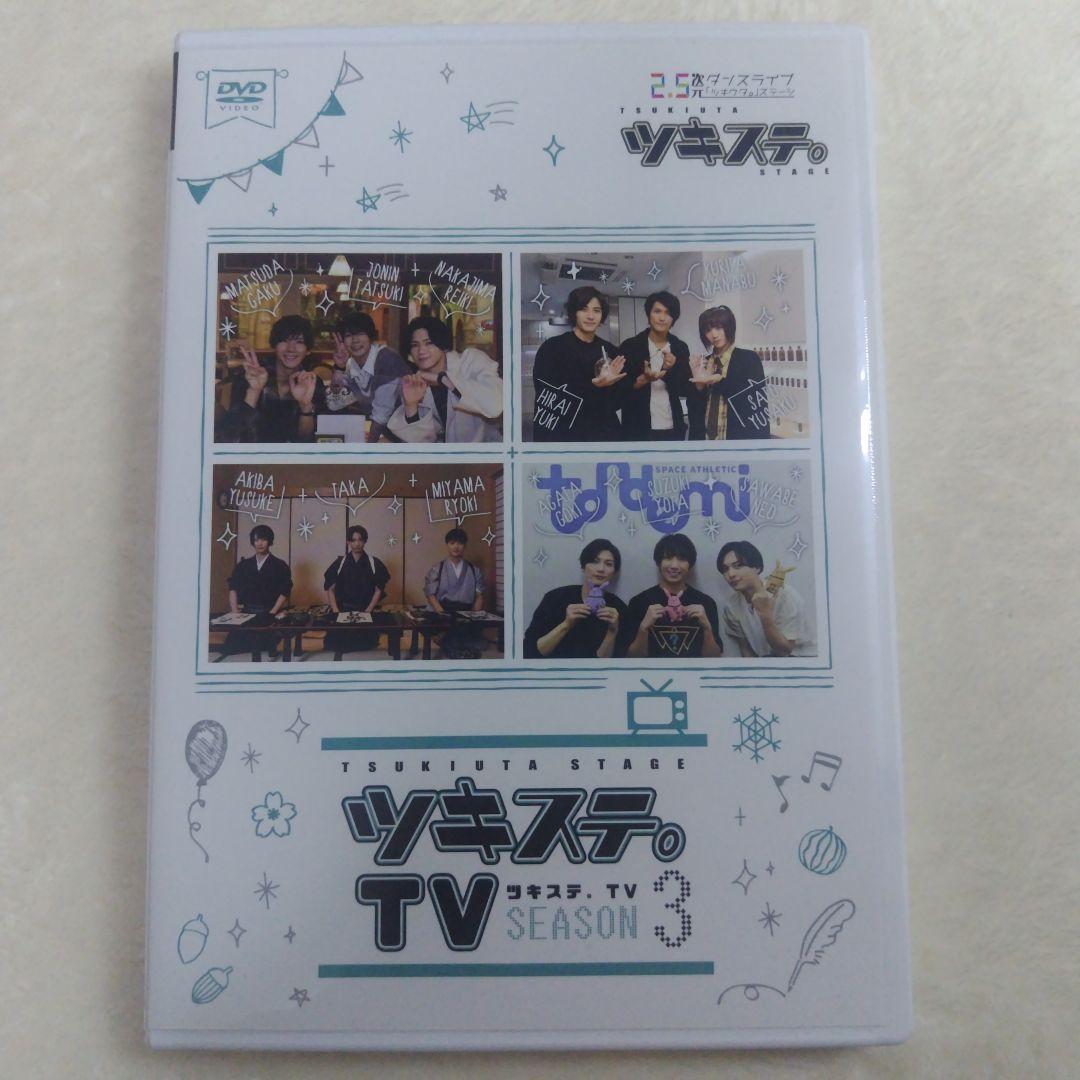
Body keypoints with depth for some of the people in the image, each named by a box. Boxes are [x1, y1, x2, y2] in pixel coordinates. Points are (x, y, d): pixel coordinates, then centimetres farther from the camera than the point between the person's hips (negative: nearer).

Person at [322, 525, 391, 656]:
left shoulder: (374, 563, 2)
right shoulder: (340, 562, 4)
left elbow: (379, 590, 3)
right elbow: (330, 589, 5)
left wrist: (367, 611, -8)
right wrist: (336, 612, -8)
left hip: (365, 610, -1)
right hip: (342, 609, 1)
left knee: (365, 646, -19)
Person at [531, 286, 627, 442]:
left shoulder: (610, 351, 4)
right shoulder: (552, 347, -8)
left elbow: (618, 401, 3)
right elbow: (547, 399, -16)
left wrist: (608, 386, -17)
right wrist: (593, 387, -22)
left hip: (605, 433, 4)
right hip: (563, 435, -3)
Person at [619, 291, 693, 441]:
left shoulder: (681, 348, 6)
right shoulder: (630, 346, -3)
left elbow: (686, 389, 2)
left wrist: (670, 370, -15)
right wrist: (644, 379, -20)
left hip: (672, 429, 3)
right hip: (638, 429, -3)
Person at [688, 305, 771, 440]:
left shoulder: (749, 358, -5)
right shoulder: (702, 363, 6)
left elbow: (757, 403, -14)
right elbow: (695, 408, 5)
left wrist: (719, 380, -16)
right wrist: (698, 383, -13)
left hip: (741, 436, -3)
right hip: (706, 436, 4)